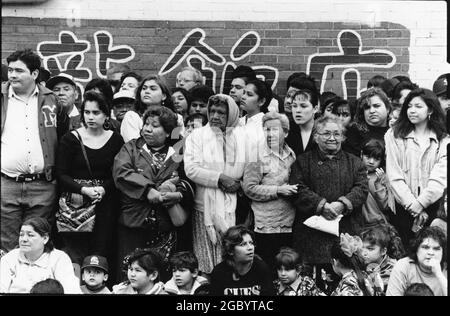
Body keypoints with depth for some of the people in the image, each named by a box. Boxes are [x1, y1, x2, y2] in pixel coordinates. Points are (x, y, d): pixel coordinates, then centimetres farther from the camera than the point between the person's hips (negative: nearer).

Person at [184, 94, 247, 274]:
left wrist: (239, 184, -7)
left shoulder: (242, 137, 9)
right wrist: (220, 178, -14)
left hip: (233, 207, 1)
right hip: (206, 206, -1)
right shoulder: (197, 136, 4)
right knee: (206, 258, 1)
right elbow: (190, 169, -7)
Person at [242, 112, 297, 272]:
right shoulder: (258, 156, -4)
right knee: (267, 270, 1)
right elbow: (249, 188, -11)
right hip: (266, 227, -4)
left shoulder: (293, 155, 12)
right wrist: (278, 190, -16)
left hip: (291, 226, 5)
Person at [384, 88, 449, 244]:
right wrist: (412, 205, -11)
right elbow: (394, 175, -3)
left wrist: (420, 203, -15)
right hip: (402, 208, 0)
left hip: (432, 207, 1)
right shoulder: (394, 135, 4)